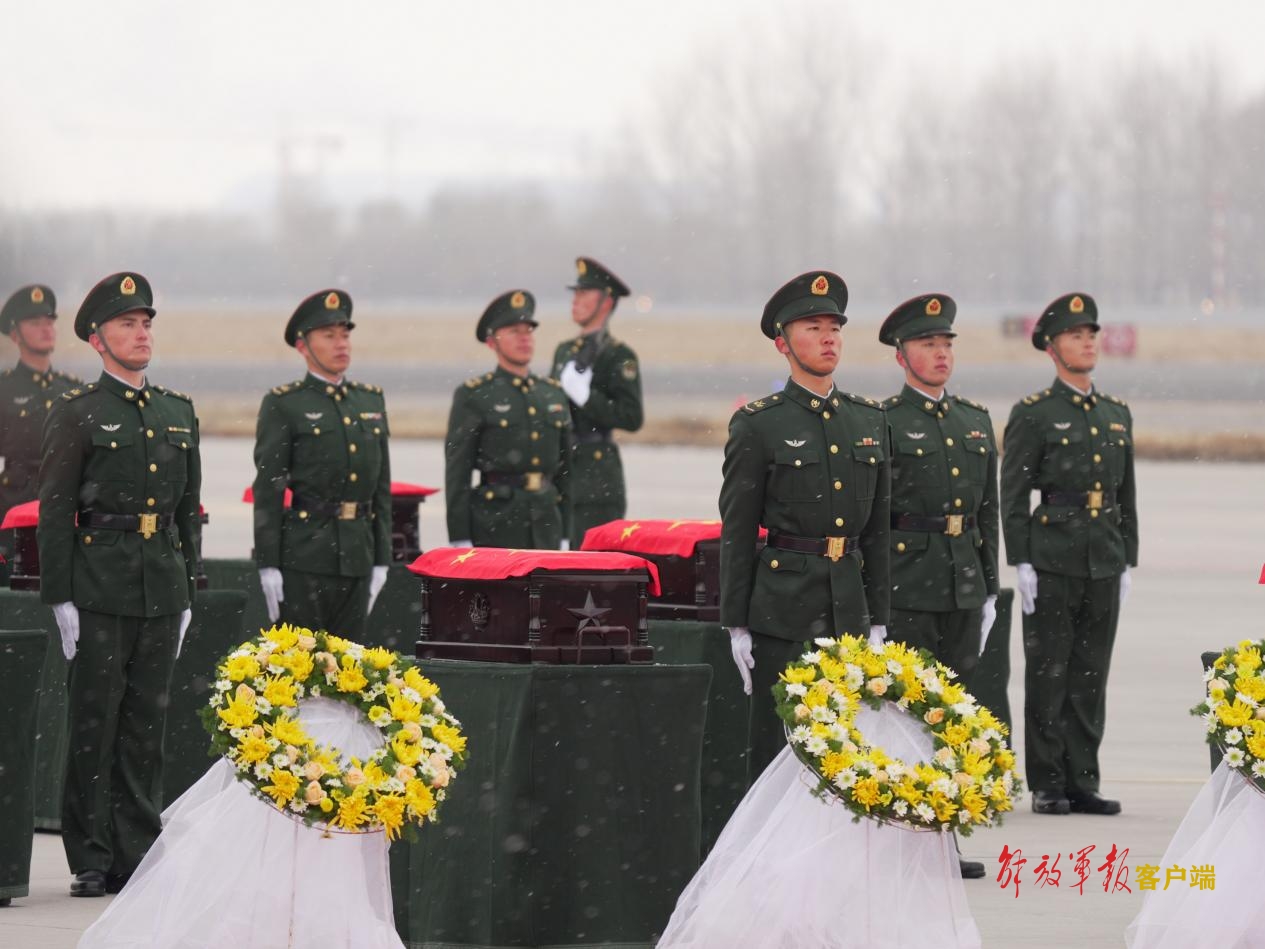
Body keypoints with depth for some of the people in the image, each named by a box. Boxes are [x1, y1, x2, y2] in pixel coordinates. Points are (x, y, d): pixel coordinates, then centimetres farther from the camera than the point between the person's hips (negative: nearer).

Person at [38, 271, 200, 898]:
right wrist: (60, 598, -10)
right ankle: (92, 862, 3)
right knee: (94, 727, -2)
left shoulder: (179, 413, 14)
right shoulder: (76, 415, -1)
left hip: (164, 588, 5)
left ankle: (138, 854, 12)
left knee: (147, 724, 7)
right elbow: (55, 512, -5)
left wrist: (187, 592, 13)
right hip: (100, 590, -5)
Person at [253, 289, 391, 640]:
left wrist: (381, 559, 12)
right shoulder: (282, 405, -2)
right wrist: (267, 565, -12)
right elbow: (267, 489, -6)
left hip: (356, 556, 5)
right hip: (302, 557, -5)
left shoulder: (371, 401, 15)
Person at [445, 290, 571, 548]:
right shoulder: (472, 396, 0)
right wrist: (459, 541, -10)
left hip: (546, 524, 5)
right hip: (494, 526, -5)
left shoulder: (554, 395, 16)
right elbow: (456, 474, -4)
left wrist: (565, 536, 14)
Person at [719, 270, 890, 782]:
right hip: (783, 606, -5)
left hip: (849, 609, 5)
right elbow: (736, 531, -2)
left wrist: (878, 619, 12)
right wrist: (736, 625, -6)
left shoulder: (869, 420, 12)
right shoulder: (757, 424, -2)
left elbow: (878, 527, 15)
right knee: (775, 750, -3)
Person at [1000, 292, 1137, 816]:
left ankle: (1083, 782, 11)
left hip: (1104, 565, 5)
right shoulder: (1032, 415, -2)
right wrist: (1022, 565, -11)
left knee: (1091, 676, 6)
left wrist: (1127, 561, 13)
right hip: (1053, 564, -5)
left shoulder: (1117, 415, 15)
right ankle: (1047, 786, 3)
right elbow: (1013, 497, -5)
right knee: (1048, 676, -2)